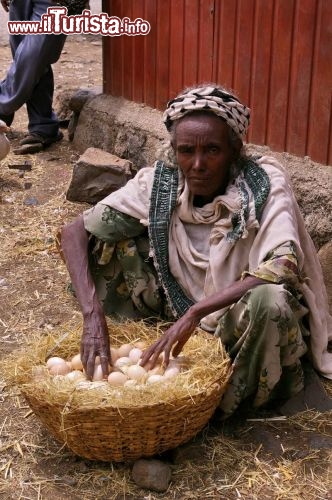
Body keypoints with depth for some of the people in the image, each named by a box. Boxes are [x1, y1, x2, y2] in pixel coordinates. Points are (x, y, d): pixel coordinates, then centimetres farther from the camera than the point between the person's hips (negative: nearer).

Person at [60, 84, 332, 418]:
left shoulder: (264, 183, -22)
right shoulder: (158, 182, -14)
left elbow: (283, 267, -36)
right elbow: (75, 232, -16)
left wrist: (194, 314, -41)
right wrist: (93, 315, -30)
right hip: (178, 306, 3)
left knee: (270, 300, -38)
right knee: (100, 242, -14)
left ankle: (227, 399, -11)